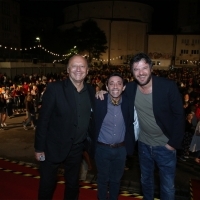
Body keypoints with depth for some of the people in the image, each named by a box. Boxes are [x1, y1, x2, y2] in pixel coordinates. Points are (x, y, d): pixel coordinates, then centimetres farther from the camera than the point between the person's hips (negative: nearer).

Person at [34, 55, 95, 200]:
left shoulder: (91, 91, -1)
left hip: (77, 149, 4)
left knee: (73, 185, 23)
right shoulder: (54, 88, -15)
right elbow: (43, 119, -14)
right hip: (54, 147, -3)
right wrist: (39, 147, -12)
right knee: (47, 185, 15)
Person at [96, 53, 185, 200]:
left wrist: (174, 143, -13)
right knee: (146, 181, 24)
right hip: (144, 145, 4)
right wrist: (103, 92, -12)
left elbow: (179, 115, -13)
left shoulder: (168, 86, -19)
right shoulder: (130, 88, -9)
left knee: (168, 187, 12)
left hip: (165, 146, -3)